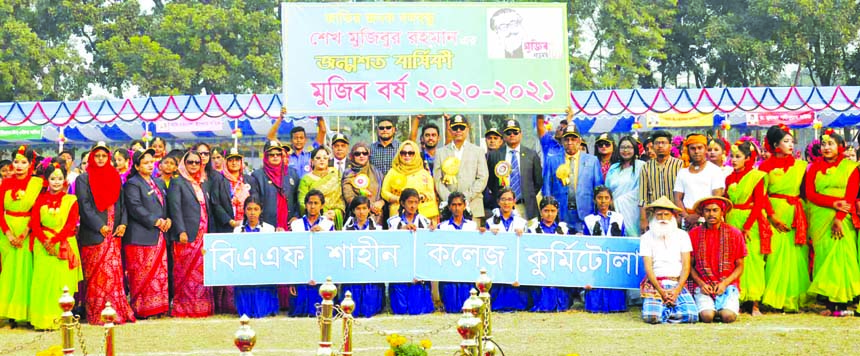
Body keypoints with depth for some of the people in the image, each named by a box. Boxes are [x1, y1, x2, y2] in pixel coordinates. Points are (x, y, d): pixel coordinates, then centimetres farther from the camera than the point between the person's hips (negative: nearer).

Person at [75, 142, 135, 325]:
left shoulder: (115, 177, 16)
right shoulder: (83, 179, 2)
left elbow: (122, 203, 13)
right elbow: (84, 205, -6)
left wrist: (123, 223, -3)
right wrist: (100, 226, -14)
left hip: (114, 233, 4)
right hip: (93, 234, -4)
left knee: (114, 272, 0)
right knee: (95, 275, -3)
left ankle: (117, 312, 1)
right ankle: (96, 315, -1)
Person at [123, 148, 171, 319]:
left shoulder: (159, 183, 20)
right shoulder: (132, 184, -5)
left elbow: (166, 204, 21)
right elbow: (135, 207, -15)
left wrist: (168, 219, 1)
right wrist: (155, 221, -18)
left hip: (159, 236, 8)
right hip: (141, 237, -8)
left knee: (160, 273, 6)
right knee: (142, 275, -6)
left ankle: (157, 306, 11)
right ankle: (140, 309, -2)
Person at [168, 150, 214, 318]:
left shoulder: (201, 184, 20)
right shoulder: (178, 183, 0)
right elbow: (175, 208, -9)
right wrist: (181, 231, -18)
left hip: (203, 235, 6)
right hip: (187, 235, -6)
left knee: (202, 272, 4)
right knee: (185, 273, -5)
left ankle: (202, 307, 7)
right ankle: (183, 308, -2)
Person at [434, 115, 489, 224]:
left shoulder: (477, 151, 13)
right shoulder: (441, 152, 15)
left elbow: (482, 178, 4)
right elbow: (437, 180, 8)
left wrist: (466, 197, -8)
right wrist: (449, 199, -7)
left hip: (472, 207, 0)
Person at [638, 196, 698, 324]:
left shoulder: (682, 235, 11)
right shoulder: (647, 237, 8)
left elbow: (686, 265, 3)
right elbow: (648, 267, -1)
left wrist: (677, 290, -12)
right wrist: (661, 291, -15)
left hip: (678, 283, 1)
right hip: (655, 283, -1)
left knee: (692, 315, -24)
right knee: (651, 317, -28)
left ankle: (664, 312, 1)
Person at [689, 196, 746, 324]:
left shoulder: (734, 234, 5)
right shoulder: (694, 234, 5)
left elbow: (740, 266, 8)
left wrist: (725, 283, -7)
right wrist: (700, 283, -8)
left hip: (728, 285, 0)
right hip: (703, 286, 0)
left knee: (728, 316, -27)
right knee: (707, 316, -28)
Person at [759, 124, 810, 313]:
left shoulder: (800, 165, 11)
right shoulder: (766, 166, 2)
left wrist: (804, 214, 0)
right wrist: (773, 217, -10)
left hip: (796, 214, 3)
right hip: (775, 213, -3)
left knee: (796, 255, 0)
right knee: (776, 254, -6)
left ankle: (794, 299, 5)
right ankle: (775, 299, 0)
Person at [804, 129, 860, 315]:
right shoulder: (814, 168, 13)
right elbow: (810, 194, 2)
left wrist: (839, 218, -16)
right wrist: (834, 203, -13)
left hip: (842, 219, -2)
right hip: (820, 218, 2)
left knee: (840, 256, -12)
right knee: (823, 256, -4)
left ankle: (841, 302, -13)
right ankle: (828, 304, -4)